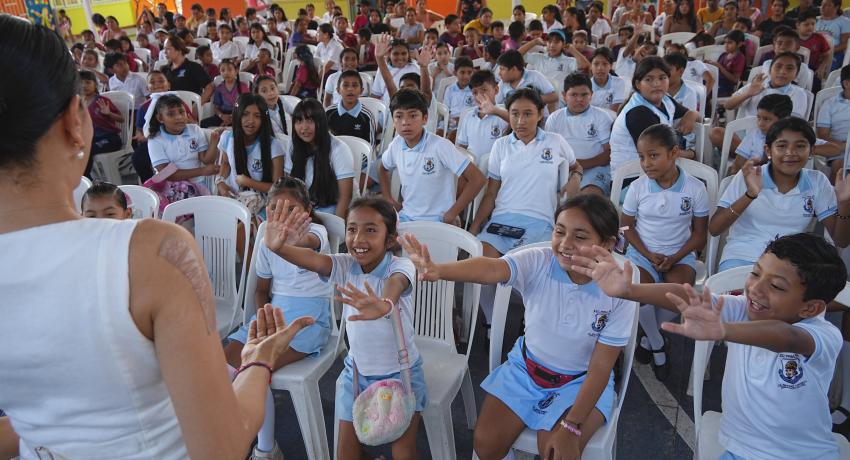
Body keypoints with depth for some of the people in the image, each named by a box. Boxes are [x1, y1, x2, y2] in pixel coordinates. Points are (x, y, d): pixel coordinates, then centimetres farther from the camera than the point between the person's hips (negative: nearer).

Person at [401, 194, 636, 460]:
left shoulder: (617, 293, -22)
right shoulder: (538, 263, -21)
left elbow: (601, 368, -17)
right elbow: (491, 269, -42)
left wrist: (571, 427, -24)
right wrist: (438, 270, -62)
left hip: (581, 382, -2)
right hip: (526, 367, 2)